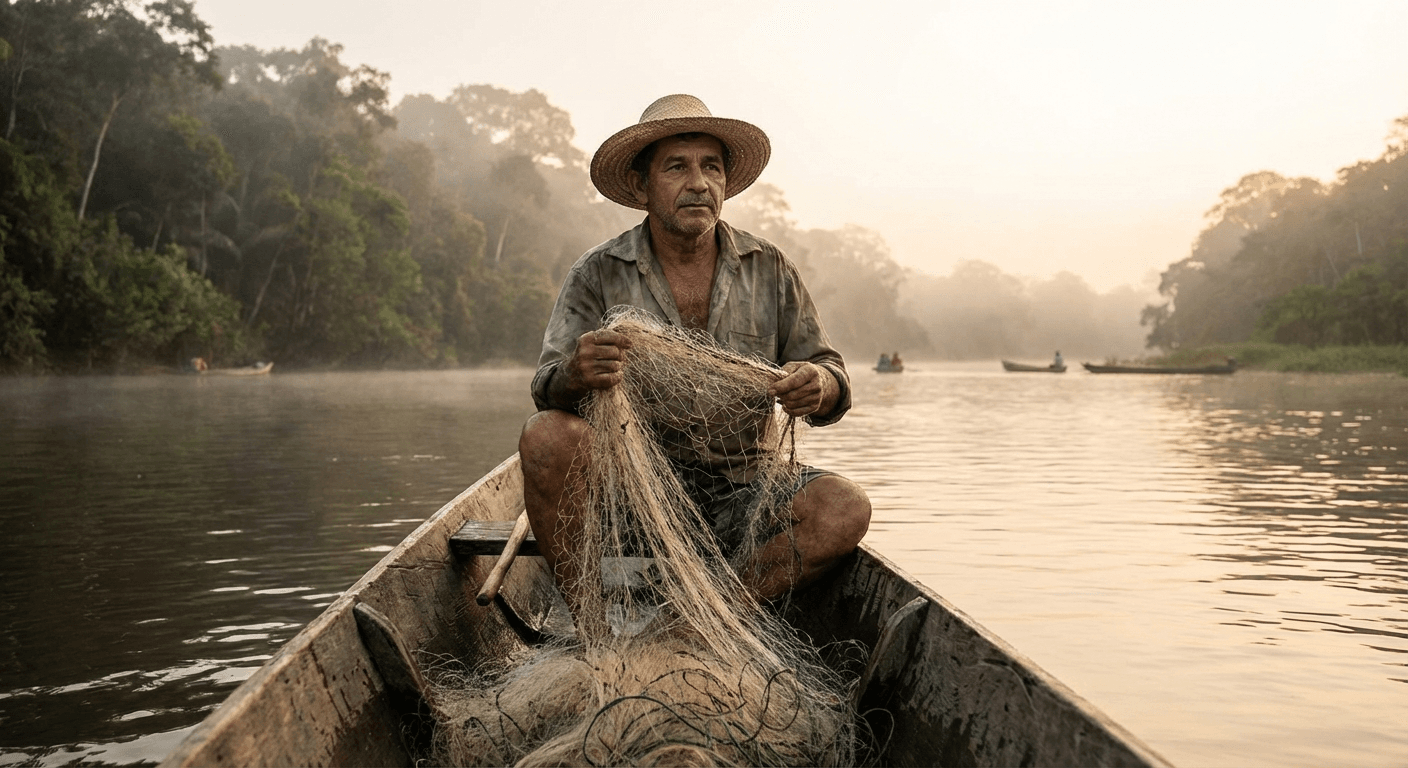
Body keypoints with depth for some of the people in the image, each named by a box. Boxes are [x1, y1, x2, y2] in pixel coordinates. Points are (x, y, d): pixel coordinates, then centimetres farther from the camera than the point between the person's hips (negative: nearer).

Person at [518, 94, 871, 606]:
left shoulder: (769, 270, 7)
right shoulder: (597, 275, 1)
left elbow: (830, 377, 7)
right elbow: (546, 388, -8)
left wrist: (820, 385, -18)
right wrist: (576, 376, -33)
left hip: (740, 492, 2)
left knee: (845, 508, -24)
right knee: (547, 437, -28)